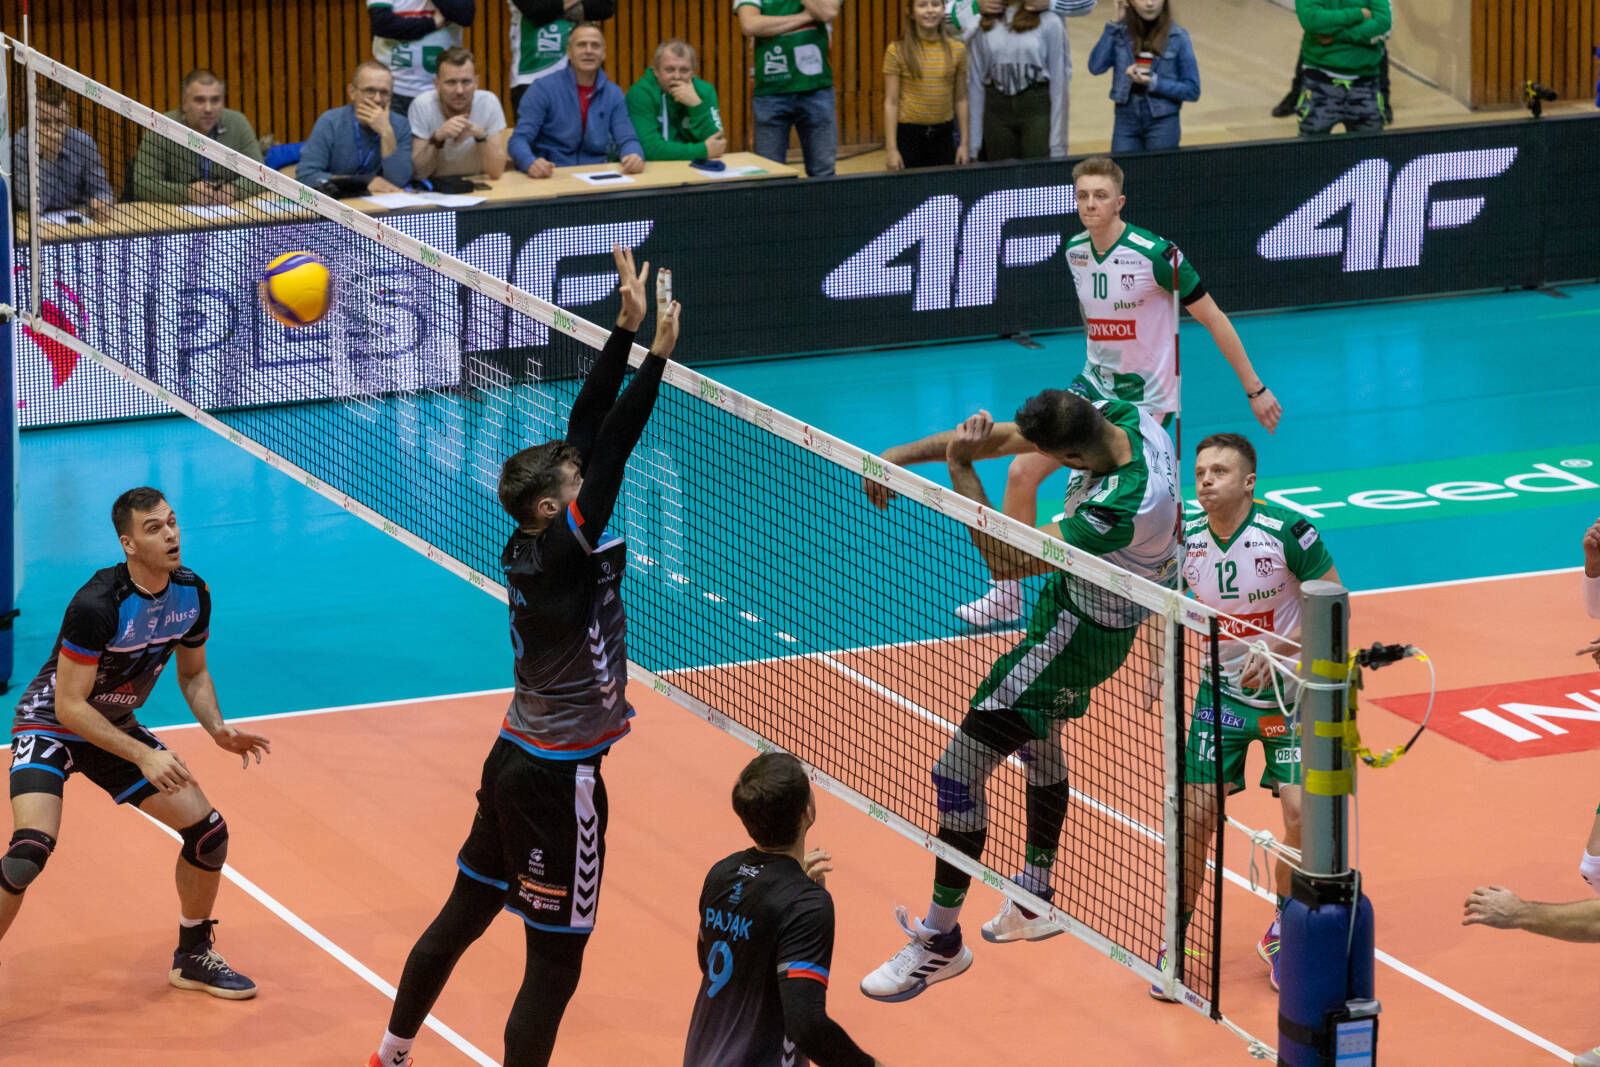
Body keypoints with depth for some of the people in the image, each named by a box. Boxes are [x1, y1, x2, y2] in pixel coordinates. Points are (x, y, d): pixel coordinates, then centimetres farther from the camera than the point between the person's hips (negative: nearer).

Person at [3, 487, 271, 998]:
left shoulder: (193, 594, -8)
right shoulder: (97, 605, -31)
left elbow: (193, 673, 10)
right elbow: (69, 706, -27)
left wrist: (218, 729, -9)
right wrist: (143, 756, -30)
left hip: (117, 727, 7)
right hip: (50, 726, -7)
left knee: (208, 830, 2)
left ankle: (193, 957, 23)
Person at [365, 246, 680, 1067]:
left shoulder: (530, 548, -1)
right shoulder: (562, 557, -22)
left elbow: (586, 432, 1)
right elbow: (612, 452, -27)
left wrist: (626, 329, -2)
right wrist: (656, 354, -26)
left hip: (516, 760, 9)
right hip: (558, 782, -9)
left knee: (462, 917, 21)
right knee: (555, 961, -2)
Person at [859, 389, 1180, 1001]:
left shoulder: (1117, 511, -40)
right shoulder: (1121, 415, -15)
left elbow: (1005, 561, -29)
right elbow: (1000, 438, -4)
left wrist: (961, 471, -31)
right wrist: (900, 456, -6)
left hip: (1081, 634, -10)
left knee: (958, 772, -7)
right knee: (1036, 744, 32)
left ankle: (941, 940, 7)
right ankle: (1035, 901, 51)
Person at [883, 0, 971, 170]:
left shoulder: (957, 49, 5)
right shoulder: (897, 51, -3)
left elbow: (960, 100, 9)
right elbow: (891, 103, -4)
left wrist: (964, 144, 6)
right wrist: (891, 149, -9)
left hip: (943, 136, 3)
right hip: (907, 135, -2)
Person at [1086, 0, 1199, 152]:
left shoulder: (1178, 37, -5)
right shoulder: (1121, 32, 2)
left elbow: (1192, 90, -4)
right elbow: (1096, 67, -12)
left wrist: (1152, 82, -17)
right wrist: (1114, 23, -9)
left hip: (1162, 122, -2)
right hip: (1125, 120, 2)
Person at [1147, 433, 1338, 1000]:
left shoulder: (1287, 531, -19)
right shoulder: (1185, 540, -6)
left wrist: (1277, 652, -24)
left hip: (1290, 692, -3)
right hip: (1223, 691, 3)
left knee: (1302, 812, -12)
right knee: (1197, 811, -5)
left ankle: (1283, 930, 12)